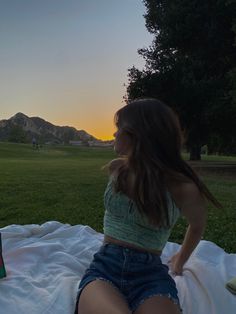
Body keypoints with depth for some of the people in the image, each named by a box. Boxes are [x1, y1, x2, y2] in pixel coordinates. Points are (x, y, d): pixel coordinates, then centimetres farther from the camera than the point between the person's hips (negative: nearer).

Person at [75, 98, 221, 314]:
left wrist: (181, 259, 28)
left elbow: (198, 224, 12)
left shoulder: (182, 188, -9)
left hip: (151, 274, -1)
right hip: (105, 267, 1)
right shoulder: (116, 169, 3)